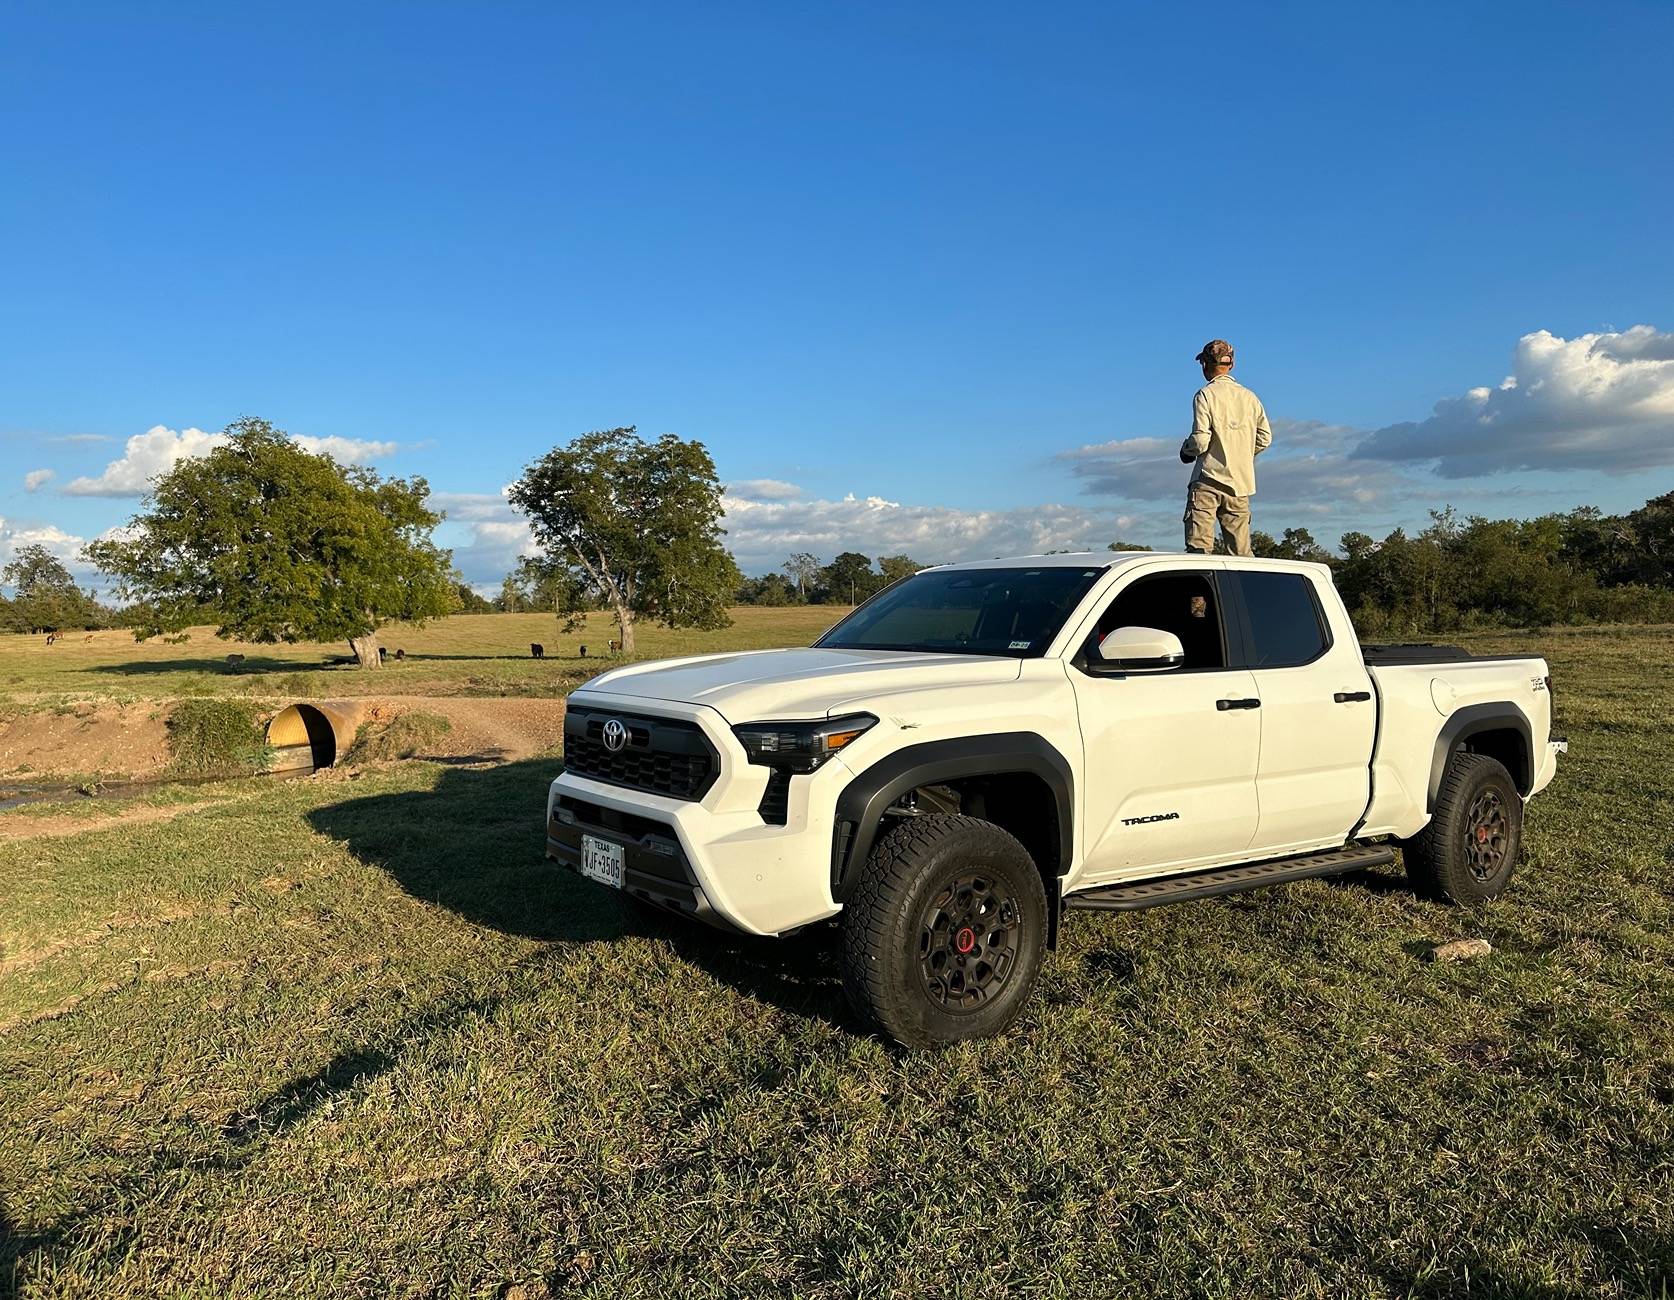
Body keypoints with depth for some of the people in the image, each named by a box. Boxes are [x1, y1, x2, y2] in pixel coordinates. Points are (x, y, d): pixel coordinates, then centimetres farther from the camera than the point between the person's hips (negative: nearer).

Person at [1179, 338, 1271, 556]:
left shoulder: (1206, 395, -6)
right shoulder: (1250, 397, 11)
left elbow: (1200, 441, -13)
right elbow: (1265, 438, 9)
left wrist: (1185, 449, 7)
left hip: (1208, 480, -5)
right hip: (1241, 482, 6)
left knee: (1198, 549, -8)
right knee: (1241, 553, 7)